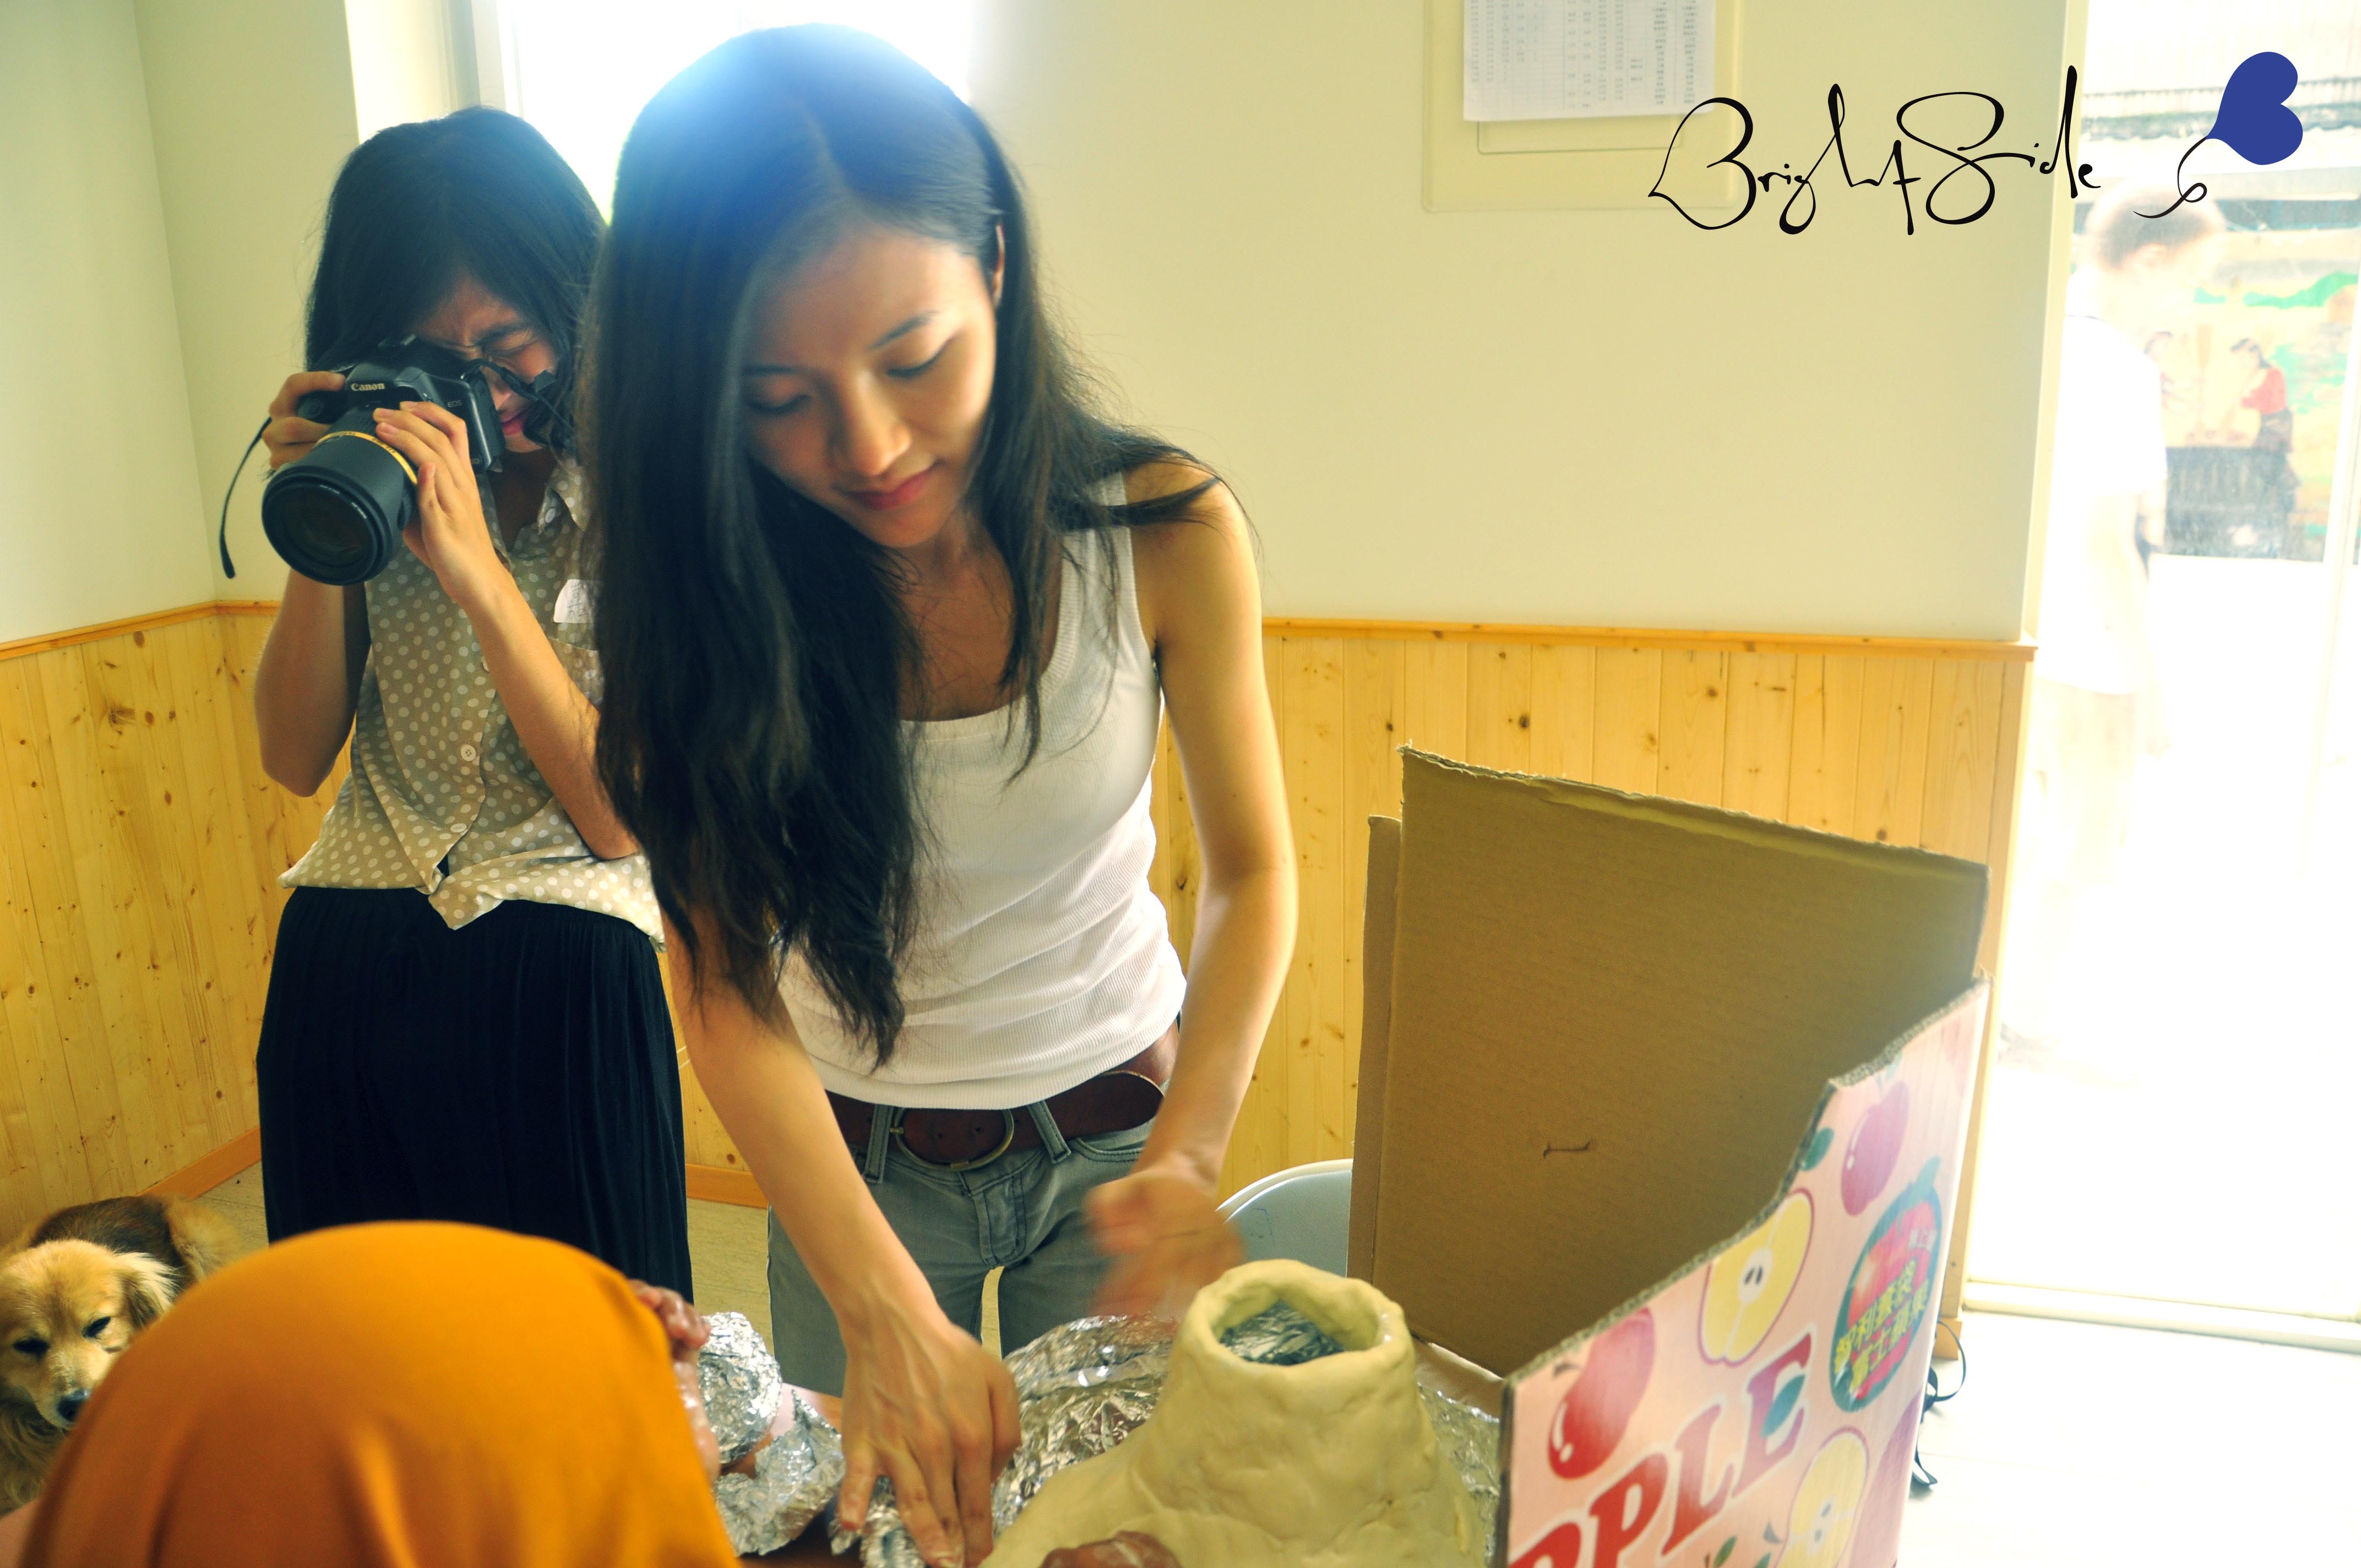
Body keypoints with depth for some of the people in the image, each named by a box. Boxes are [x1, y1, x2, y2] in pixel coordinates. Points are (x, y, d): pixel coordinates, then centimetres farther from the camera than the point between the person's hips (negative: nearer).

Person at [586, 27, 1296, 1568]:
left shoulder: (1163, 533, -20)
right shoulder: (714, 594, -19)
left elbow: (1252, 872, -11)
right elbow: (729, 989, -22)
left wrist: (1188, 1155, -27)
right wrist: (887, 1313, -35)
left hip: (1111, 1126, 0)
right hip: (854, 1154, 0)